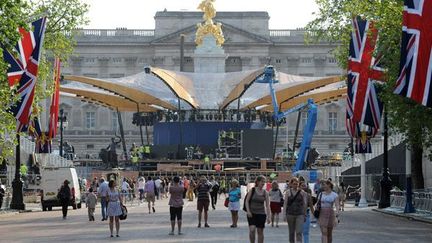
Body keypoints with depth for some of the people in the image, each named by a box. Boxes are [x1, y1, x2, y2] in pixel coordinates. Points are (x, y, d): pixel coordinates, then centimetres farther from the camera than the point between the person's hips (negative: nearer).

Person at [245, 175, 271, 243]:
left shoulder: (265, 193, 1)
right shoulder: (252, 190, -3)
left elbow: (267, 205, 0)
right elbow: (247, 201, 0)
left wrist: (268, 216, -7)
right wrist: (248, 211, -11)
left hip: (261, 214, 2)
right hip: (252, 213, -2)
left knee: (260, 232, 5)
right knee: (252, 230, -16)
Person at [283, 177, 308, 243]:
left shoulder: (302, 192, 0)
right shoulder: (288, 192, 3)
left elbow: (304, 204, 6)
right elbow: (285, 204, 4)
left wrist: (304, 215, 6)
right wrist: (284, 215, -1)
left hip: (300, 214, -2)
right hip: (290, 214, 2)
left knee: (299, 232, -12)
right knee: (291, 232, 9)